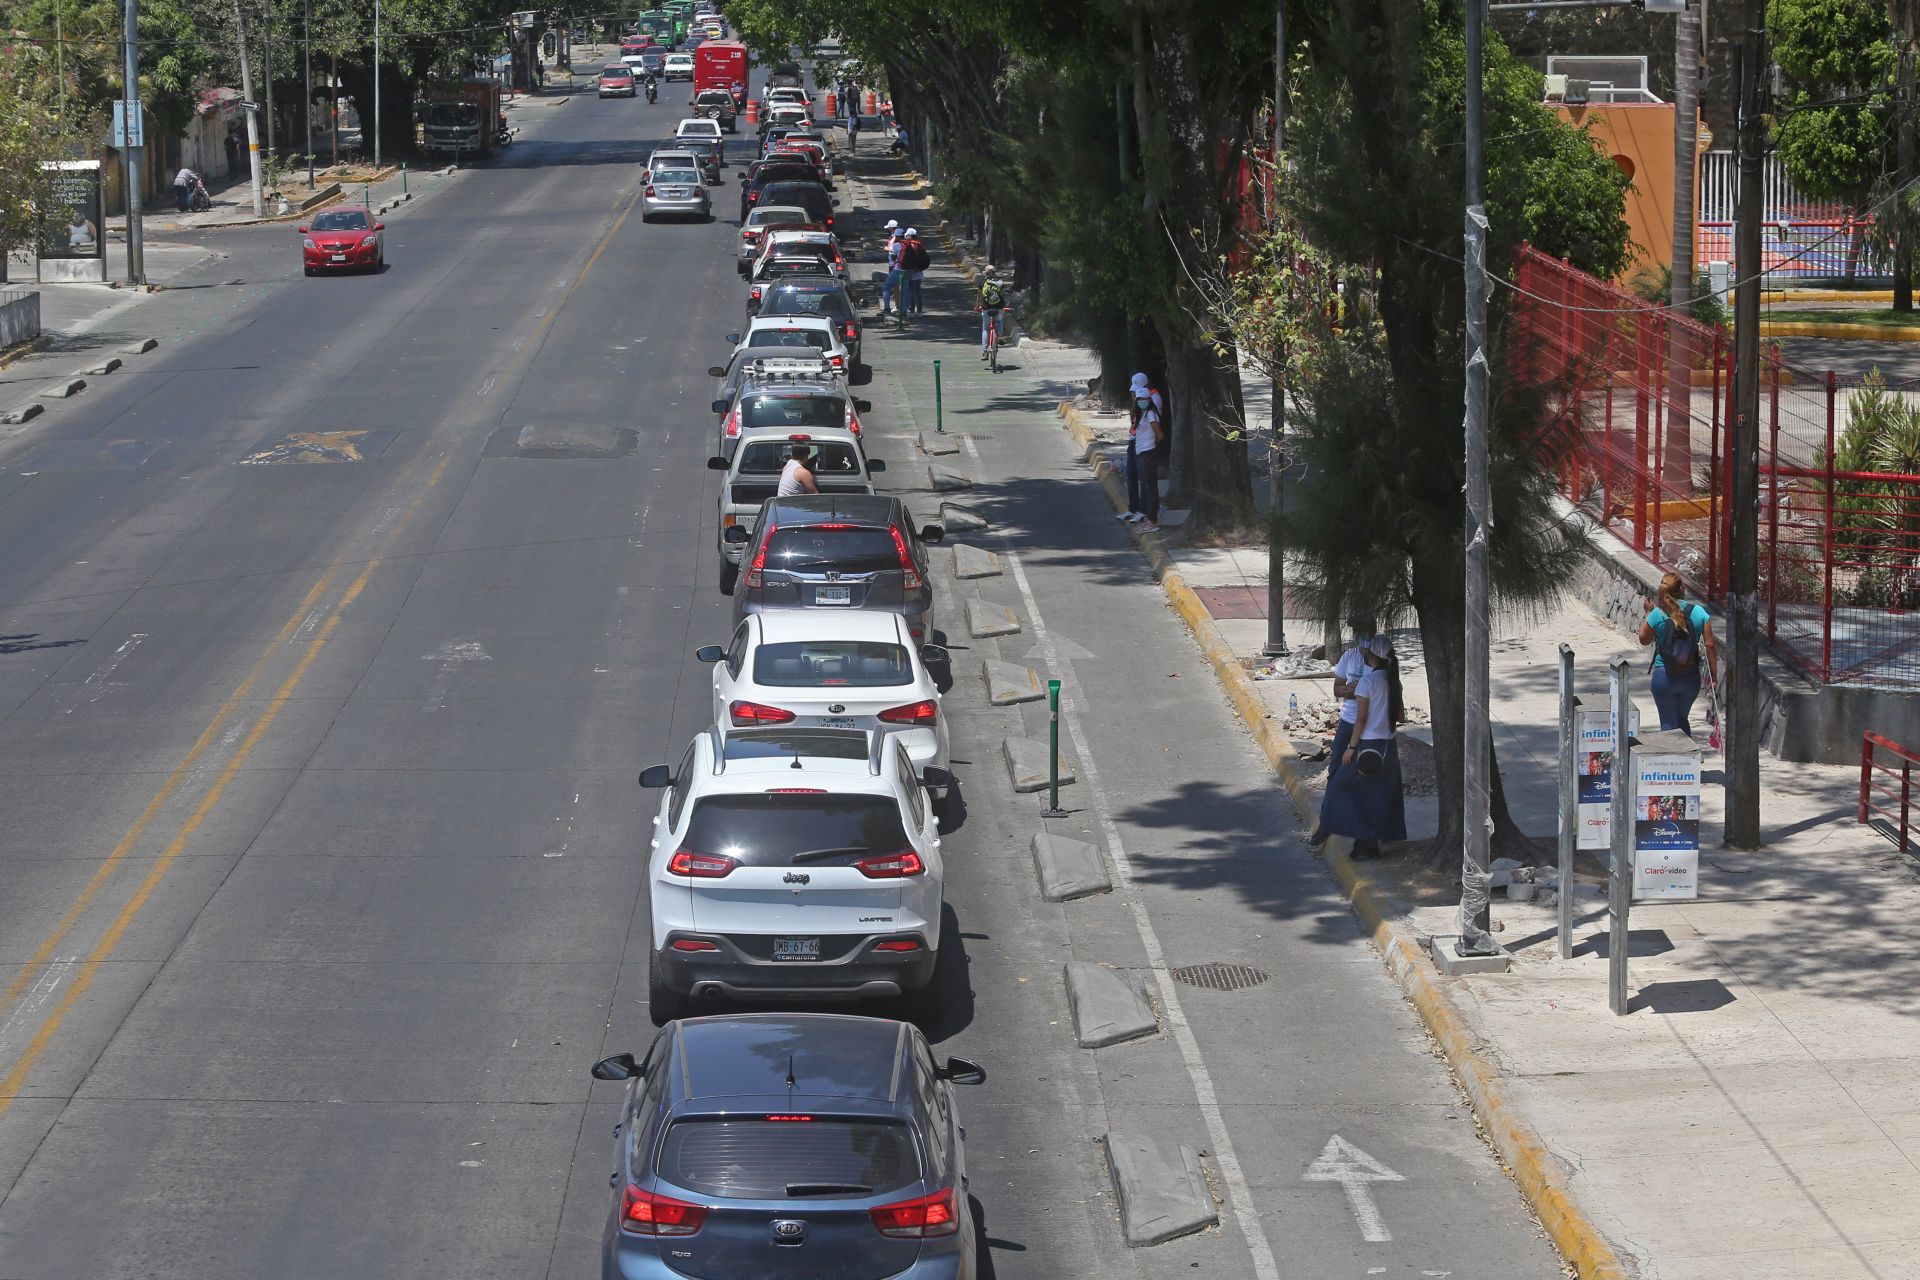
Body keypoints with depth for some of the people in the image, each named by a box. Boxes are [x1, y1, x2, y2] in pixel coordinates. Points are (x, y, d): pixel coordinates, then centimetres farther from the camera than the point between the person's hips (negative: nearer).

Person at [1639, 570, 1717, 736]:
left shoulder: (1657, 615, -11)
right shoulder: (1699, 612, -6)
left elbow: (1644, 639, 4)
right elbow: (1709, 644, -5)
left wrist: (1648, 613, 14)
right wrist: (1713, 673, 3)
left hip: (1664, 677, -3)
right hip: (1691, 677, 3)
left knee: (1668, 724, 8)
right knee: (1682, 719, 24)